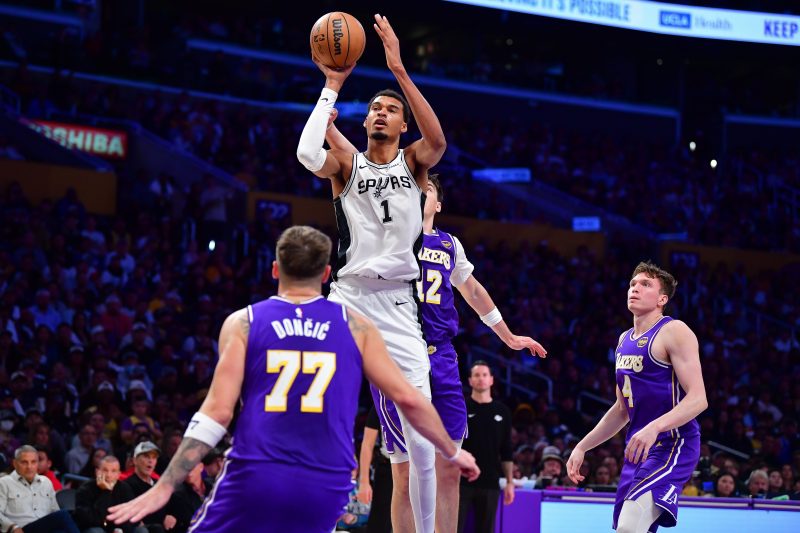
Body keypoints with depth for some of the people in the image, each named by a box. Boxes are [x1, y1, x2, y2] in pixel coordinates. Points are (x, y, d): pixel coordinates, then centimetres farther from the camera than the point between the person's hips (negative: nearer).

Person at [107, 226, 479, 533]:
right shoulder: (354, 326, 10)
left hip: (255, 480, -2)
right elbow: (409, 399, 10)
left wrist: (165, 487, -3)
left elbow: (218, 411, -3)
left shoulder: (243, 323, 6)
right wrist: (453, 453, 26)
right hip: (325, 486, 2)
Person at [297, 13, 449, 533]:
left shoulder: (414, 162, 8)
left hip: (399, 306, 1)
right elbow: (308, 153, -18)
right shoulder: (347, 163, 6)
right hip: (348, 298, -1)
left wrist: (400, 70, -22)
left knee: (421, 444, -2)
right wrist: (332, 86, -13)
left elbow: (438, 141, -17)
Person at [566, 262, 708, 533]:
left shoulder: (674, 332, -9)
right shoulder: (625, 340, 17)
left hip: (672, 445, -9)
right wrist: (582, 447, 19)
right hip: (638, 449, 9)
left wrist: (654, 427, -33)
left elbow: (698, 398, -19)